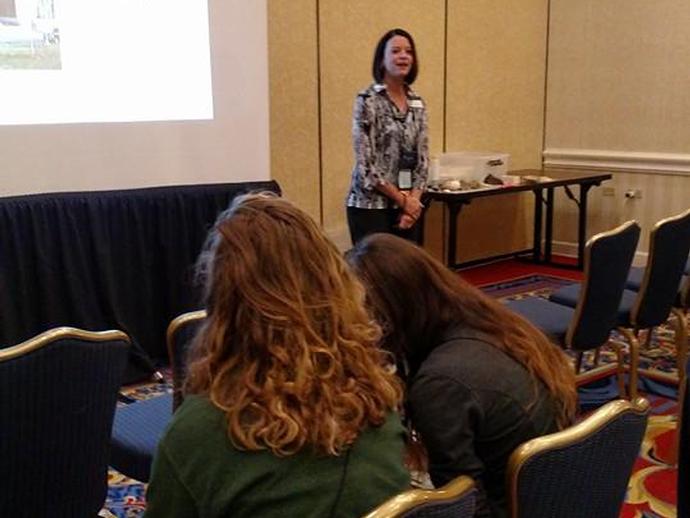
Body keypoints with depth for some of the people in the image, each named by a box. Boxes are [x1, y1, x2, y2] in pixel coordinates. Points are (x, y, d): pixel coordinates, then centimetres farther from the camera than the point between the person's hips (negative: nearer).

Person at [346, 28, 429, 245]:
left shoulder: (417, 103, 10)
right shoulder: (367, 101, -9)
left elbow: (422, 159, 9)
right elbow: (365, 163, -13)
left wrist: (414, 199, -5)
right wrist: (403, 199, -10)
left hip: (409, 206, 6)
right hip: (371, 206, -6)